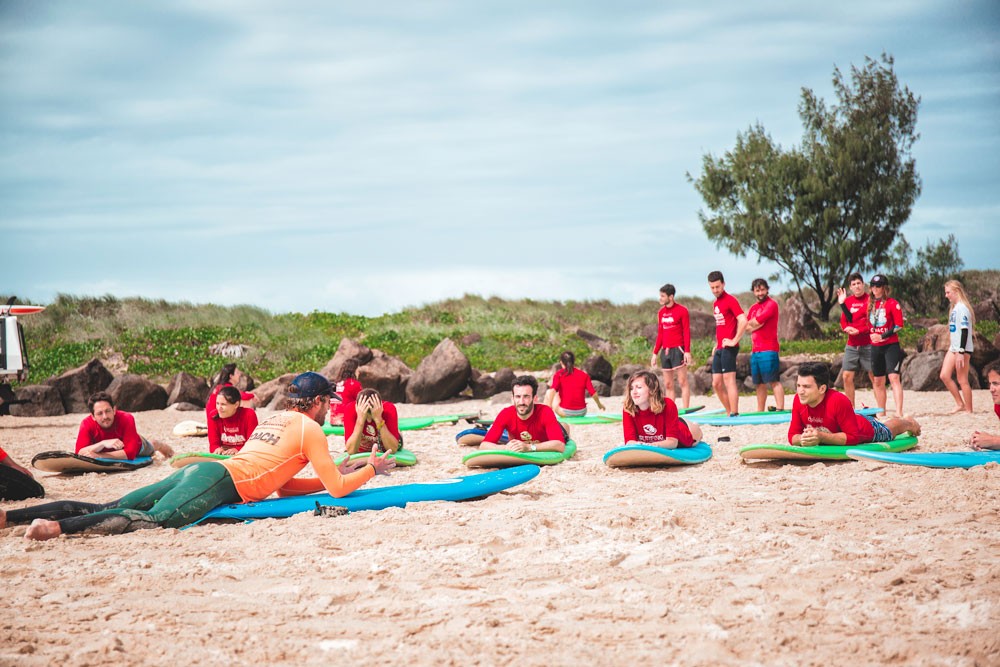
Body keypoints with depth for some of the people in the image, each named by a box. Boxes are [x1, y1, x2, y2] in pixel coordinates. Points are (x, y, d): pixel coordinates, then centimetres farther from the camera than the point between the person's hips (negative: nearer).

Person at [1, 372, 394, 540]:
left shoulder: (274, 419, 32)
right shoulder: (310, 429, 7)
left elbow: (283, 485, 38)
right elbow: (337, 488, 4)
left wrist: (338, 474, 36)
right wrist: (370, 468, 22)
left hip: (197, 471, 8)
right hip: (218, 483, -8)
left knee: (108, 509, -4)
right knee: (154, 519, -30)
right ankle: (57, 527, -52)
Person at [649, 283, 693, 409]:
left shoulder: (682, 311, -4)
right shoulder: (661, 313, 14)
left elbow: (687, 332, -7)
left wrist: (687, 351, -14)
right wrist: (655, 353, 14)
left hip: (678, 350, -7)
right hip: (665, 351, 7)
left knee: (682, 382, -7)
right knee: (668, 384, 5)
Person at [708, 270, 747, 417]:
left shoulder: (730, 300, -9)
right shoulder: (715, 304, 17)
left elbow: (743, 321, -20)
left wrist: (734, 341, -17)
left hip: (728, 348, -9)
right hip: (719, 349, 9)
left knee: (729, 380, -9)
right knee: (716, 384, 9)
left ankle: (734, 414, -8)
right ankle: (730, 412, 16)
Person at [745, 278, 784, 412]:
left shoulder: (771, 304, -5)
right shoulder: (753, 308, 20)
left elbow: (756, 322, -13)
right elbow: (747, 327, 11)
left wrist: (751, 324, 6)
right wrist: (757, 324, -6)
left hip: (768, 350, -8)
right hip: (755, 350, 8)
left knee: (774, 381, -13)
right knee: (759, 383, 11)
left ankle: (780, 410, -18)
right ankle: (760, 411, 17)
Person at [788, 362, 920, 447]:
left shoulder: (838, 401, -47)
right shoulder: (798, 401, -30)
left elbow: (854, 436, -42)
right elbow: (793, 435, -23)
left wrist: (821, 437, -51)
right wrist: (802, 440, -47)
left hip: (868, 429, -4)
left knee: (889, 430, 30)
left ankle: (909, 423, 64)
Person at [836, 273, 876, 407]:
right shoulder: (847, 301, 11)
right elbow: (843, 321, 12)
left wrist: (859, 331, -18)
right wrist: (846, 328, -10)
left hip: (868, 344, -5)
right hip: (851, 345, 5)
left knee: (874, 377, -3)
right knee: (847, 376, 3)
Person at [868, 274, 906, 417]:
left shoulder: (893, 303, -7)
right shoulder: (870, 303, 11)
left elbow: (899, 325, -10)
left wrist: (882, 336, -17)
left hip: (891, 345, -6)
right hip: (875, 347, 6)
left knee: (893, 377, -16)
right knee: (878, 381, 9)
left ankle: (899, 413, -22)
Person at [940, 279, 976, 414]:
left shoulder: (962, 308, -14)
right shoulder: (954, 308, 14)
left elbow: (965, 330, -20)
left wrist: (961, 352, -23)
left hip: (963, 349, -9)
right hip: (953, 347, 9)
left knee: (962, 380, -4)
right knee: (944, 375, 3)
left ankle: (969, 411, 3)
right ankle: (960, 404, 12)